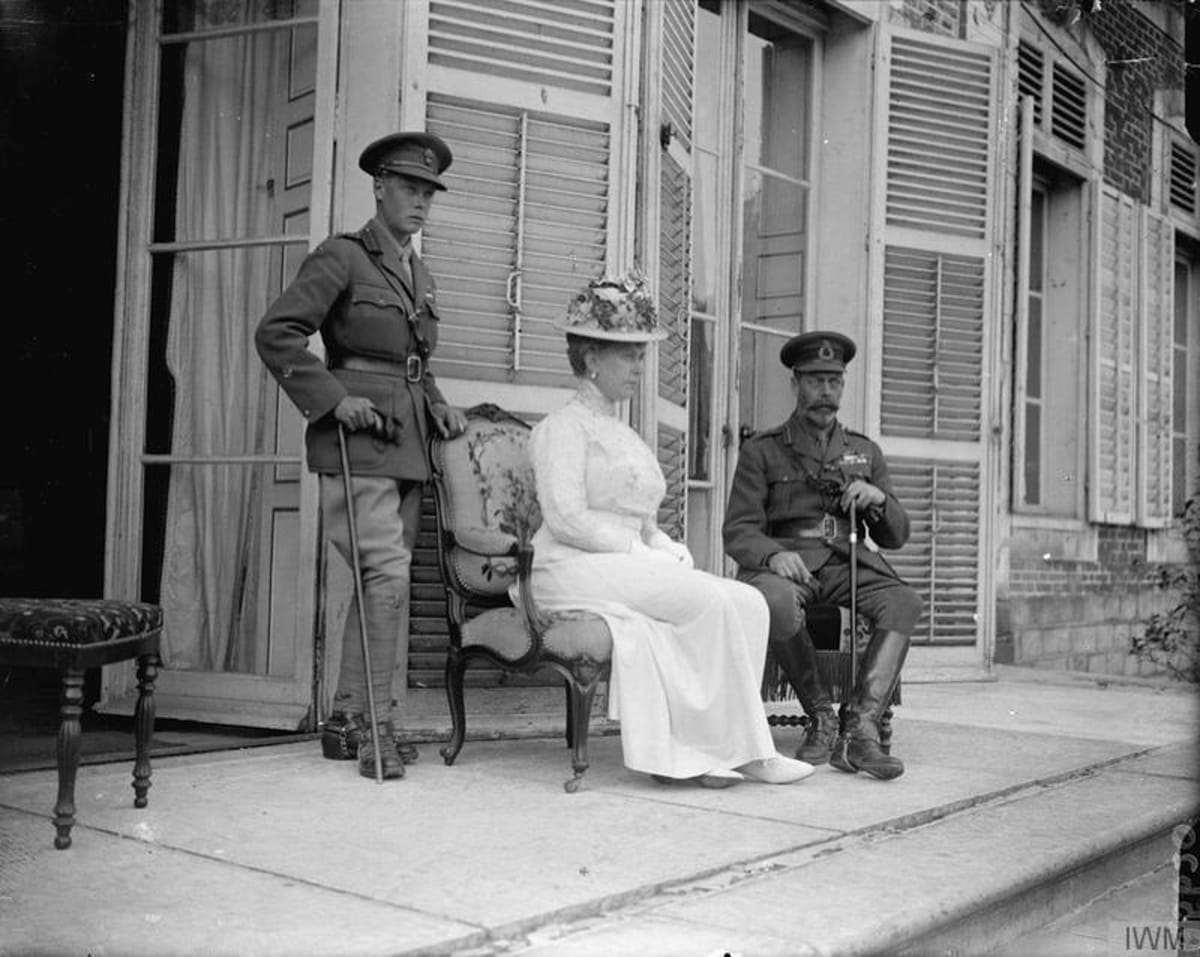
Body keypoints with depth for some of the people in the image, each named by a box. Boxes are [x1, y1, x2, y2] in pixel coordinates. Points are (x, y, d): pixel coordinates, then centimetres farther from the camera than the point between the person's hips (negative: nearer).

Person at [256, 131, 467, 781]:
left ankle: (345, 721, 18)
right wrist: (334, 398, -17)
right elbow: (275, 334, -12)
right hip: (356, 438, -8)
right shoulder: (343, 257, -4)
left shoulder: (420, 276, 19)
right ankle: (375, 726, -7)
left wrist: (437, 407, 11)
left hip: (407, 443, 8)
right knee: (388, 571, -15)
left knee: (383, 580, 8)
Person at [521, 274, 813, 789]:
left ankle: (682, 746, -23)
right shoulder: (564, 426, 0)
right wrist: (644, 552, -14)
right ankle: (743, 747, -18)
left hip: (634, 567, 8)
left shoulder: (625, 435, 27)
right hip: (576, 567, -8)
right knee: (711, 601, -27)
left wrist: (670, 551, 2)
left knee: (746, 603, -16)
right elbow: (566, 520, -13)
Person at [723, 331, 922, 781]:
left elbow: (896, 536, 17)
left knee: (905, 603, -28)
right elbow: (738, 532, 0)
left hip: (848, 563, 3)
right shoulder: (761, 451, 9)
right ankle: (821, 717, -17)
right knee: (776, 601, -38)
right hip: (786, 563, -3)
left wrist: (879, 500, -6)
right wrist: (774, 554, -23)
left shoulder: (865, 452, 19)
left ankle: (859, 729, -33)